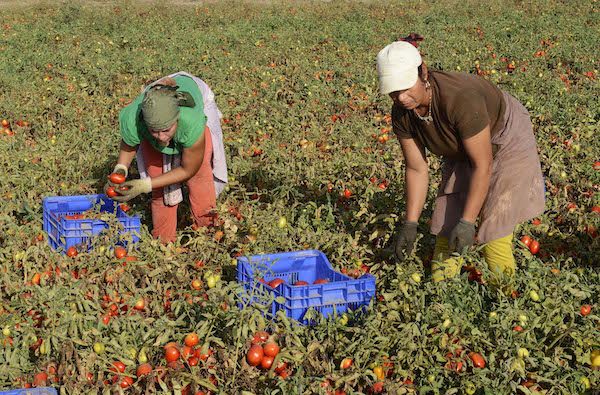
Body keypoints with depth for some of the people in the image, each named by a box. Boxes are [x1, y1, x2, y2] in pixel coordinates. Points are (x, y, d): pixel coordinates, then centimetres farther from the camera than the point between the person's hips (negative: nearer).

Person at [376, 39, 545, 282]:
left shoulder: (460, 98, -41)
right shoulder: (401, 113, -20)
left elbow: (482, 165, -33)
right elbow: (417, 169, -9)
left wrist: (467, 222, -32)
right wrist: (410, 224, -11)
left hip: (504, 141, -6)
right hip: (461, 151, 6)